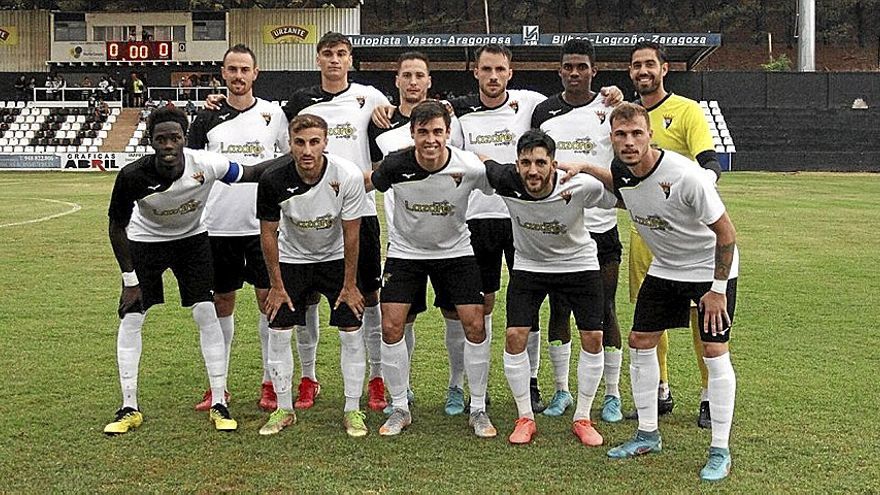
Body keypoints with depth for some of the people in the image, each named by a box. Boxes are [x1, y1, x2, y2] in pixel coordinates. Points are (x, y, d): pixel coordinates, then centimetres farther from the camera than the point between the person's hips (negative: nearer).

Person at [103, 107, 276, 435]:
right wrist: (130, 279, -14)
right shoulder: (133, 176, -31)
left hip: (192, 238, 0)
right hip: (145, 240, 0)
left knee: (206, 315, -8)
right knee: (130, 319, -4)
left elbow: (253, 174, -13)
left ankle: (219, 404, 3)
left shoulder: (205, 165, -30)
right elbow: (117, 227, -15)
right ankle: (129, 409, 9)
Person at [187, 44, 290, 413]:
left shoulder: (273, 113, 4)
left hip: (264, 225, -1)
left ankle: (270, 384, 11)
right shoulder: (207, 117, 5)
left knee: (270, 299, 1)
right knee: (222, 302, 8)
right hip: (218, 226, 1)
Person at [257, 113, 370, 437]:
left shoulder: (348, 176, -28)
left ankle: (353, 410, 9)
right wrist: (277, 286, -8)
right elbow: (268, 232, -11)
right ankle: (284, 410, 13)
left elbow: (351, 233, -16)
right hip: (292, 257, 1)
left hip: (336, 257, 0)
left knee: (351, 332, -6)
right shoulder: (274, 179, -26)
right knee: (278, 331, -4)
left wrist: (350, 285, -11)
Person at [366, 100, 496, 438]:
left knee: (474, 325, -8)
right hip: (405, 251, 1)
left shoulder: (471, 167, -22)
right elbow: (366, 183, 1)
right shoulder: (395, 166, -20)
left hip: (455, 251, 0)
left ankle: (478, 410, 9)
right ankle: (400, 408, 12)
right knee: (391, 327, -7)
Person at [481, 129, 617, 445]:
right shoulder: (506, 182, -25)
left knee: (593, 337, -6)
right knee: (515, 336, -10)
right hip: (528, 264, 1)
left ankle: (583, 419, 12)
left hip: (578, 263, -1)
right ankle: (525, 418, 8)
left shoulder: (581, 187, -29)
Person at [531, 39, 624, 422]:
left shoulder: (610, 109, 0)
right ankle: (561, 391, 20)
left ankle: (612, 395, 13)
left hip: (601, 227, -2)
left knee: (604, 312, 2)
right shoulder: (544, 111, 8)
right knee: (558, 311, 8)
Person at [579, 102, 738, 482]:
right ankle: (647, 435, 19)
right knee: (640, 342, 5)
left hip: (712, 268, -6)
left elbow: (726, 232, -23)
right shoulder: (621, 172, -12)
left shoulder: (685, 176, -31)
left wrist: (718, 289, -22)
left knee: (714, 351, -11)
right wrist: (584, 169, 0)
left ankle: (720, 451, 1)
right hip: (664, 268, 7)